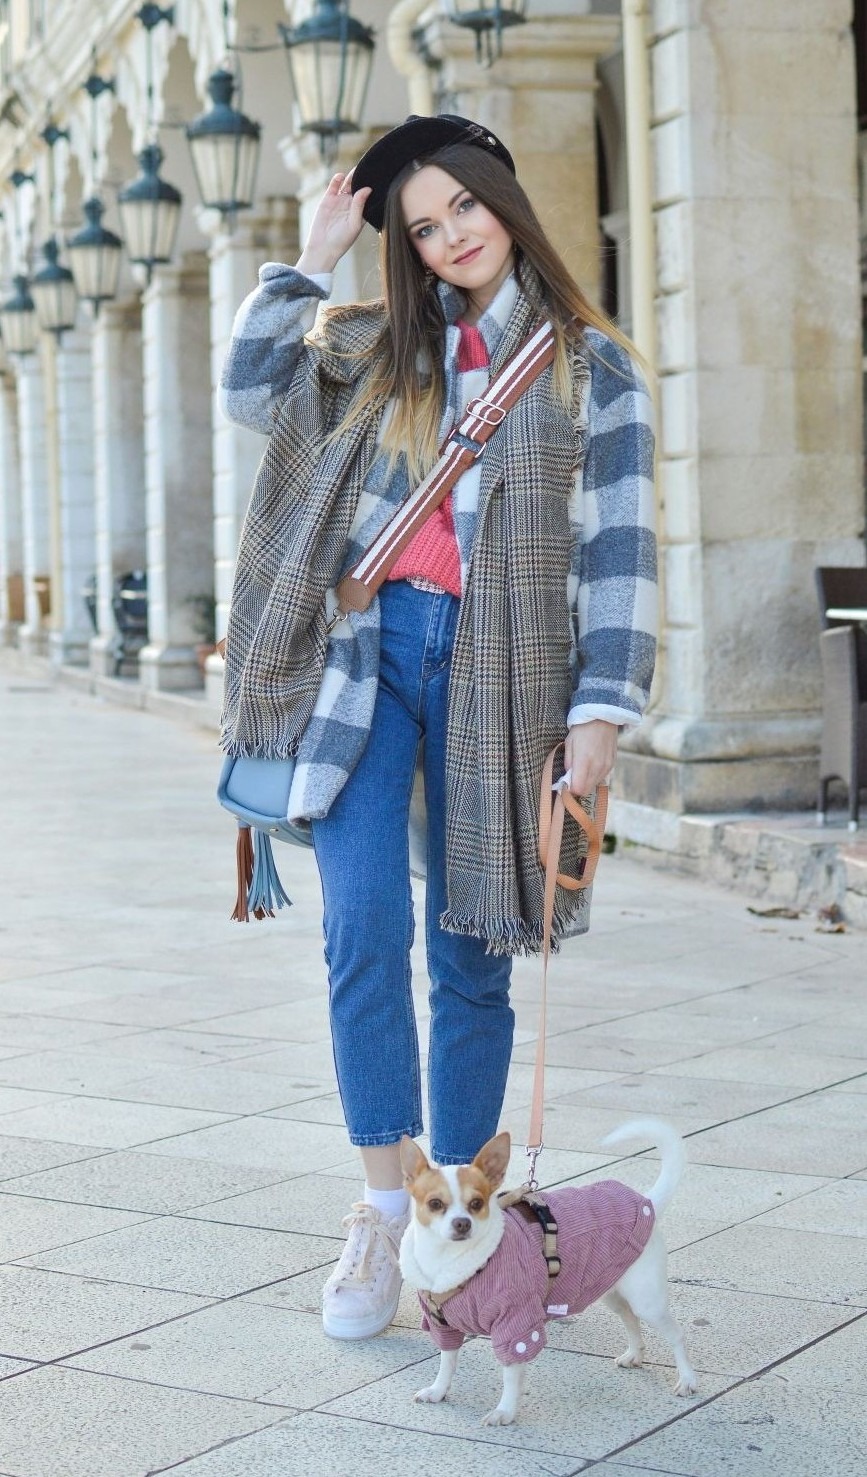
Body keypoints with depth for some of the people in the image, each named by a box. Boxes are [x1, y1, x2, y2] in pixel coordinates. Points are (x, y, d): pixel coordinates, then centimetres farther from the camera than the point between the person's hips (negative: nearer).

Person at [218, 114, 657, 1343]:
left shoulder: (592, 366, 6)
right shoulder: (383, 347, 16)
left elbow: (618, 544, 0)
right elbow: (251, 393, 7)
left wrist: (603, 705, -8)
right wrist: (311, 262, 7)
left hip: (496, 671, -2)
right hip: (371, 648, 2)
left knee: (473, 956, 3)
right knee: (366, 929, -11)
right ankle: (384, 1213, -2)